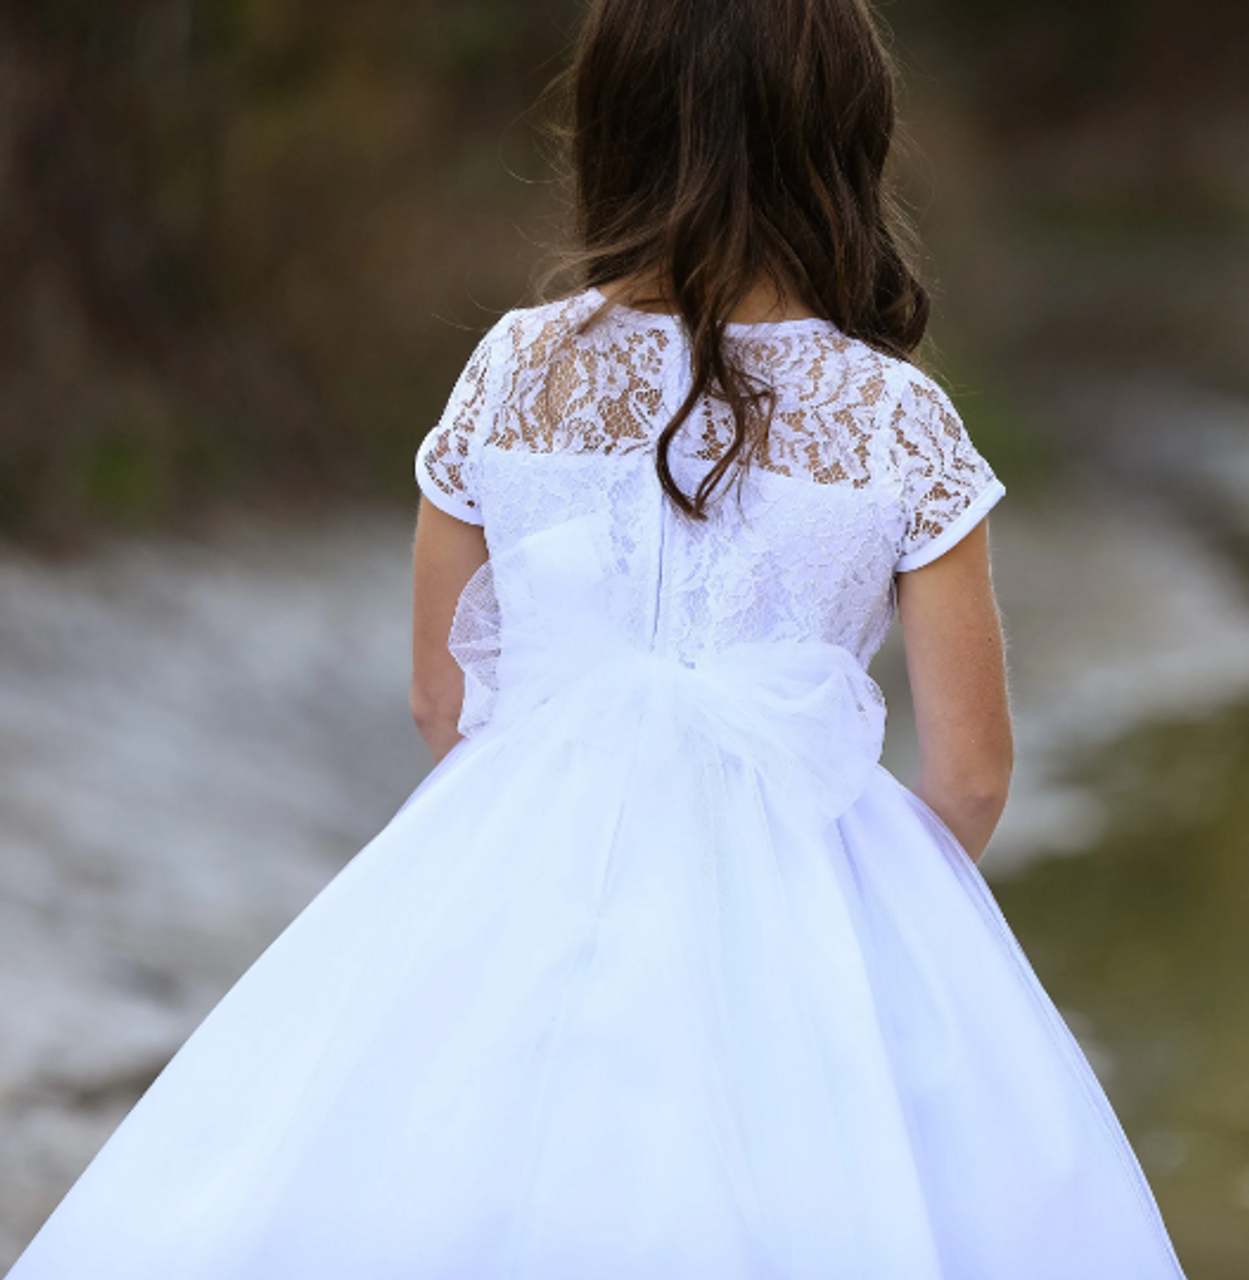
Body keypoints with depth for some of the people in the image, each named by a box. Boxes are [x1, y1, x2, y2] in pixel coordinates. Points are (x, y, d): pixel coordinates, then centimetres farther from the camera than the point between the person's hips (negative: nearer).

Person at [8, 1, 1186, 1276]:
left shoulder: (513, 371, -4)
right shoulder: (897, 420, -8)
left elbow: (441, 703, 6)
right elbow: (971, 773, -2)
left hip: (532, 886, 2)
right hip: (799, 919, -1)